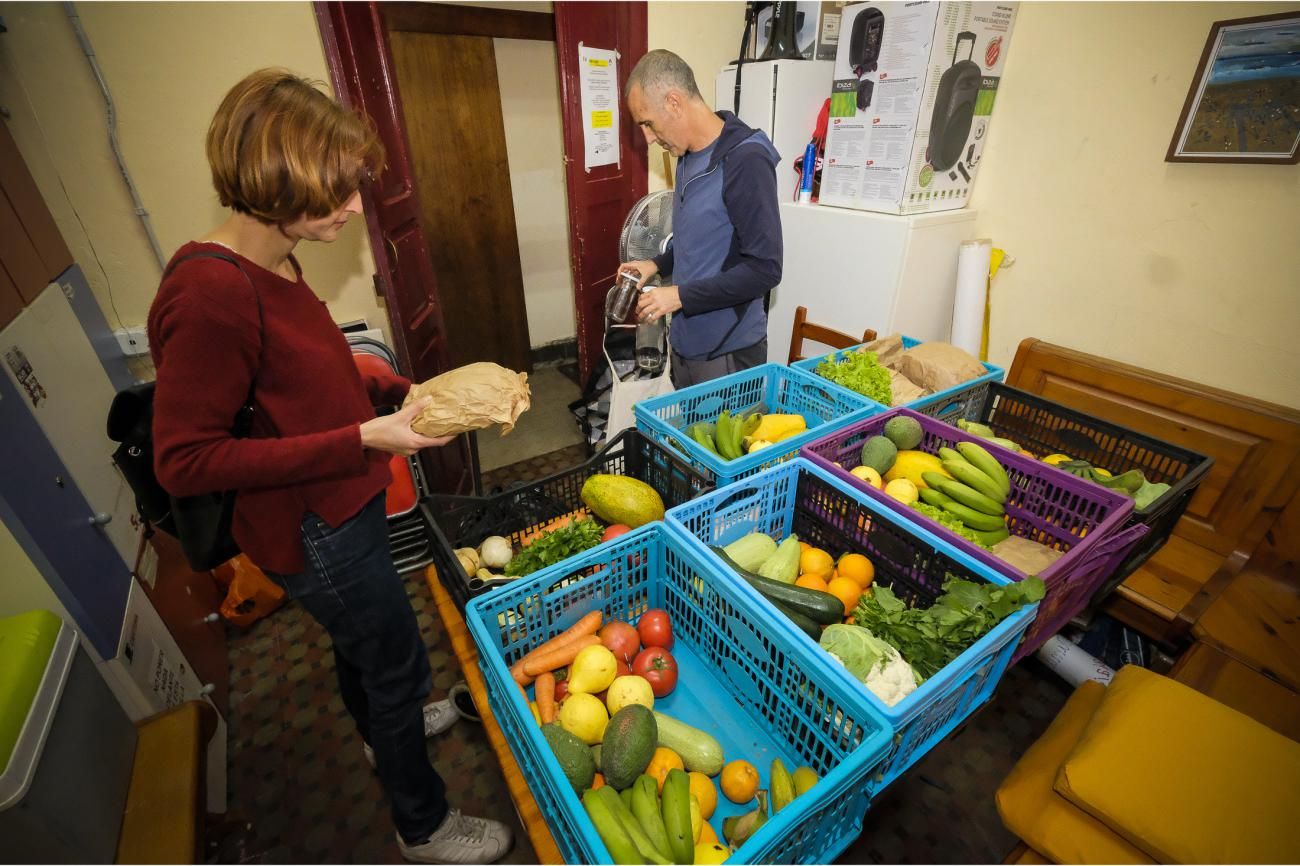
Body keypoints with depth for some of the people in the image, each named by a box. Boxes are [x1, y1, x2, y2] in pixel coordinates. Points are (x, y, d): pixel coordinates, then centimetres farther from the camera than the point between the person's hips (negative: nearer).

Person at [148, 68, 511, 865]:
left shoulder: (274, 269, 0)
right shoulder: (210, 294, -27)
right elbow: (185, 460, -25)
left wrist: (398, 394, -2)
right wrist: (363, 439, -29)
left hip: (344, 508, 9)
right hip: (315, 534, -9)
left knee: (361, 640, 31)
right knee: (400, 663, 11)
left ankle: (385, 729, 62)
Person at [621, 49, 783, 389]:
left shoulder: (746, 160, -18)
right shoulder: (688, 157, 9)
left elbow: (765, 269, -22)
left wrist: (680, 296, -20)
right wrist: (658, 264, 8)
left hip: (727, 351, -8)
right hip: (686, 340, 8)